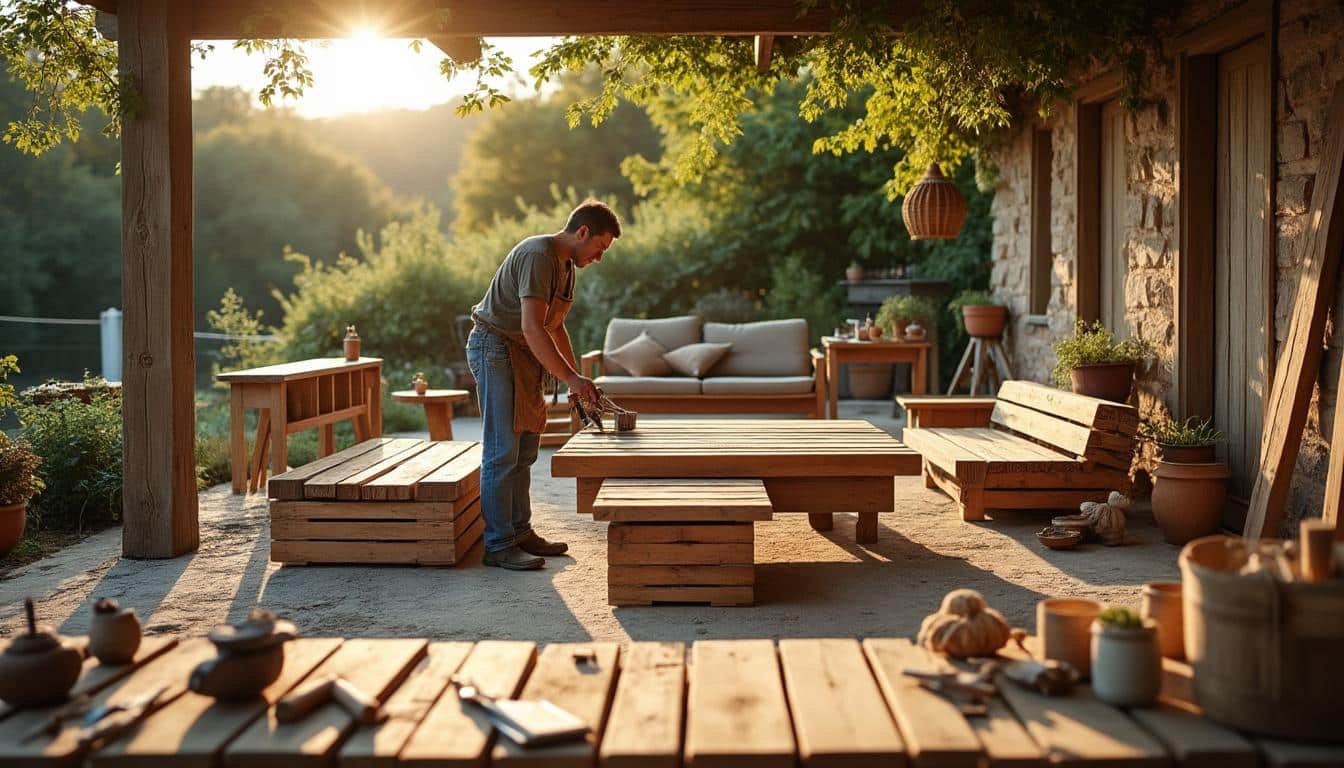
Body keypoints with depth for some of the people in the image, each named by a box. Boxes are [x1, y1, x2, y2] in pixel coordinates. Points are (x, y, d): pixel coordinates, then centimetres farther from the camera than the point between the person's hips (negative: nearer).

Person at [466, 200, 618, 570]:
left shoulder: (566, 264, 12)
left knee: (525, 449, 13)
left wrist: (577, 379, 16)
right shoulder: (538, 256, -20)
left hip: (523, 356, 10)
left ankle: (520, 532, 22)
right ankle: (498, 546, -6)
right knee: (503, 452, -10)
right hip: (496, 348, -10)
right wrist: (570, 378, -31)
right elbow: (532, 327, -29)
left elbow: (554, 327, 22)